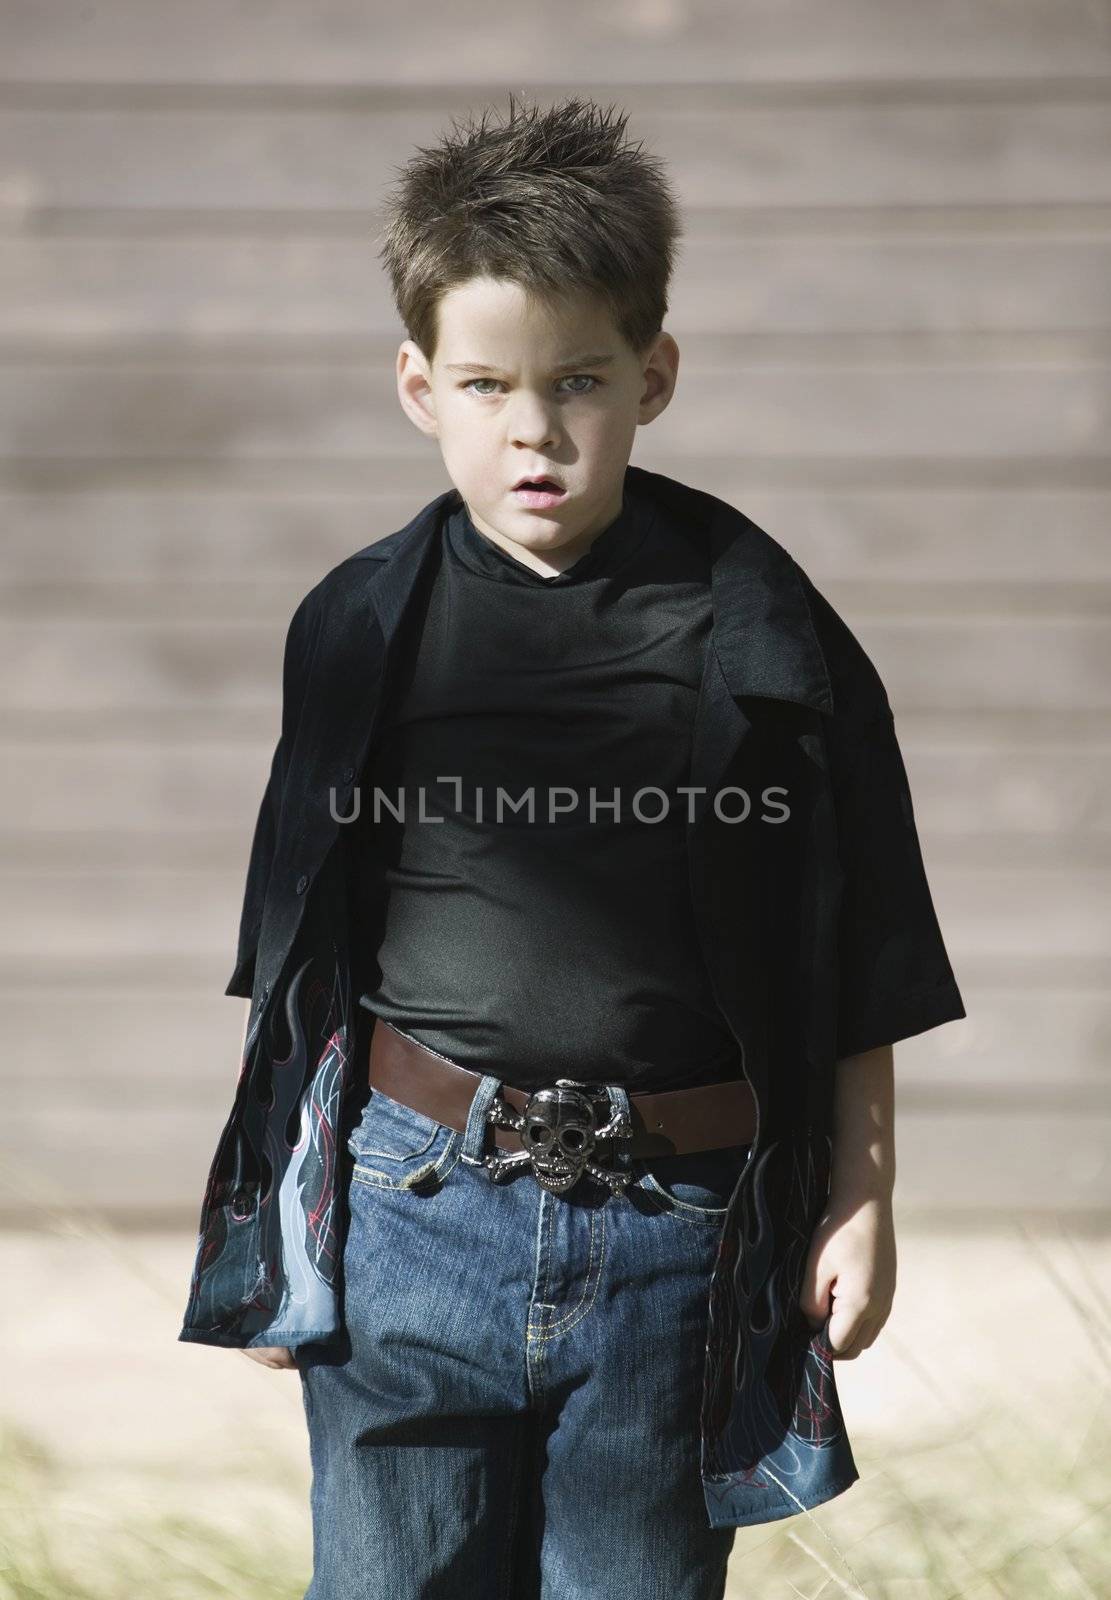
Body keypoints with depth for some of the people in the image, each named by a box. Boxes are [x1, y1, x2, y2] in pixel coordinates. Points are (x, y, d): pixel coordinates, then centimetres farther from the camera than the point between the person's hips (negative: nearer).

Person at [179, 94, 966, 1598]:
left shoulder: (756, 630, -4)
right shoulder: (360, 628, 1)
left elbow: (859, 957, 3)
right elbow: (300, 949, 11)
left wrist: (862, 1195, 2)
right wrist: (272, 1222, 12)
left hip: (670, 1230, -1)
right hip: (409, 1204, 1)